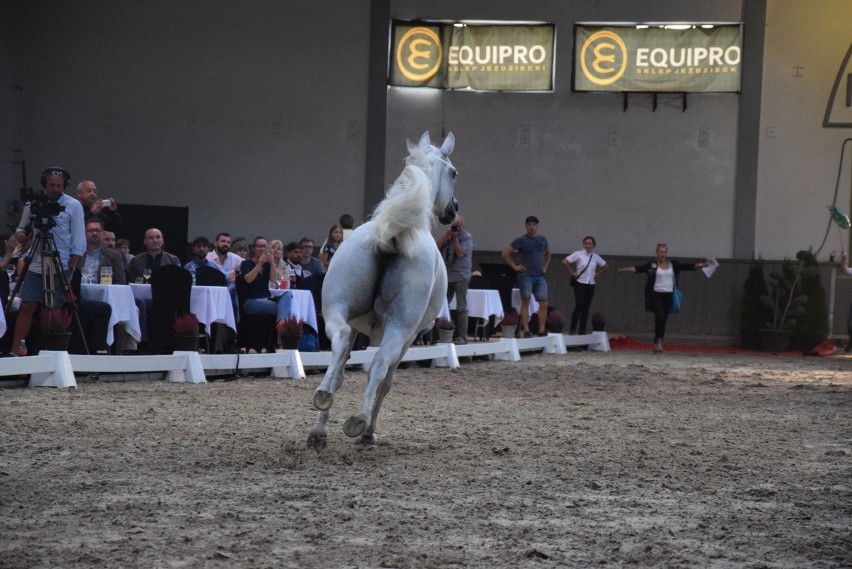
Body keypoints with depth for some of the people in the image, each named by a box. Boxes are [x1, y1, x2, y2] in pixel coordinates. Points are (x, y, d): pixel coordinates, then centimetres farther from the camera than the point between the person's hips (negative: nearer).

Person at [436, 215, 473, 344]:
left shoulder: (467, 237, -3)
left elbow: (461, 253, -13)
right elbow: (437, 246, -1)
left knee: (461, 307, -4)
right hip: (446, 275, 5)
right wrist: (447, 234, -9)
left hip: (461, 276, -5)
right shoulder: (447, 235, 12)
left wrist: (455, 237, -12)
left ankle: (461, 336, -4)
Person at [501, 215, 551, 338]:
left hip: (540, 276, 4)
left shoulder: (543, 239, 11)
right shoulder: (521, 240, -3)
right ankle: (526, 330, -5)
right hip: (526, 275, -4)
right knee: (526, 301, -7)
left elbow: (548, 253, 30)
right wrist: (514, 266, -6)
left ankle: (541, 331, 1)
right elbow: (505, 253, -4)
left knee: (544, 303, -4)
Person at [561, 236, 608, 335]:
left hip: (591, 284, 4)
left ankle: (582, 330, 11)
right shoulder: (578, 254, -6)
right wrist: (572, 273, -8)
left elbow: (604, 266, 22)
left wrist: (597, 274, 11)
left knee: (586, 308, 5)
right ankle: (572, 329, -7)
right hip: (580, 283, -4)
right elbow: (564, 262, -12)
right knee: (579, 306, -14)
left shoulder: (595, 257, 7)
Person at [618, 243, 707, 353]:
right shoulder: (652, 265, -2)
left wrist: (701, 265, -9)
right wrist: (627, 269, -30)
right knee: (660, 317, -18)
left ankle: (656, 344, 17)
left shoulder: (673, 264, 7)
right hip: (656, 295, -3)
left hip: (668, 295, 3)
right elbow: (639, 268, -14)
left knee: (663, 320, 8)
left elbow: (686, 266, 2)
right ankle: (659, 341, -13)